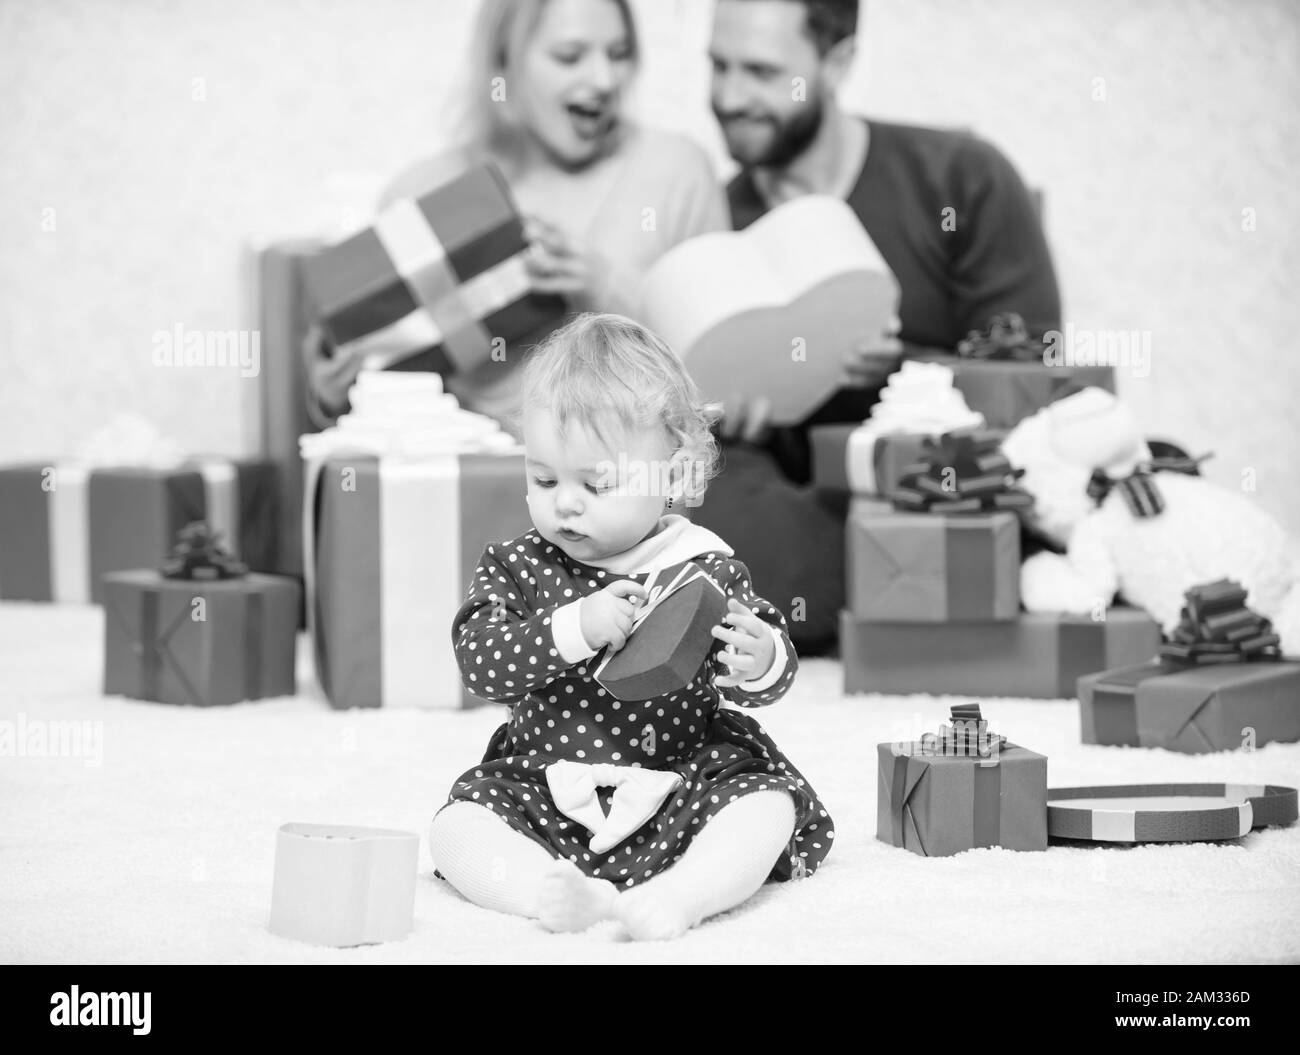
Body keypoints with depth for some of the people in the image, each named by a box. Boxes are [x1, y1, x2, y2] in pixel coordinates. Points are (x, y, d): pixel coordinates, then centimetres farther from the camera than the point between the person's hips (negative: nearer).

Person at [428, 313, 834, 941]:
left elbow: (771, 674, -3)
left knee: (768, 806, -22)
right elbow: (479, 662, -15)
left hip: (685, 784, 0)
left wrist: (758, 664, -30)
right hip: (544, 790, 1)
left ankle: (676, 893, -37)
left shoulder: (706, 571, -2)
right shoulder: (516, 569, 0)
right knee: (456, 828, -19)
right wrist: (575, 628, -30)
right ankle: (552, 892, -39)